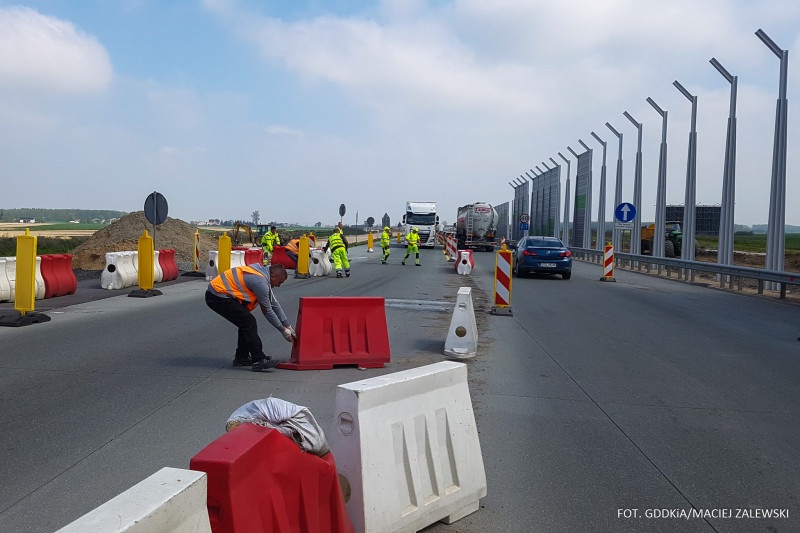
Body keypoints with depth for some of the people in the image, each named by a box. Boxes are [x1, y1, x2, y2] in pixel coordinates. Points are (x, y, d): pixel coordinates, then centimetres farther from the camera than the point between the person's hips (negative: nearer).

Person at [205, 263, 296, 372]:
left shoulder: (262, 272, 11)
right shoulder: (260, 281, -19)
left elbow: (274, 304, 17)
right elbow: (267, 311, -12)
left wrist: (288, 326, 19)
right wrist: (283, 330, -1)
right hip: (218, 297, -11)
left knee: (246, 322, 14)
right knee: (249, 322, -12)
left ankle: (241, 358, 23)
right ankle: (259, 360, -11)